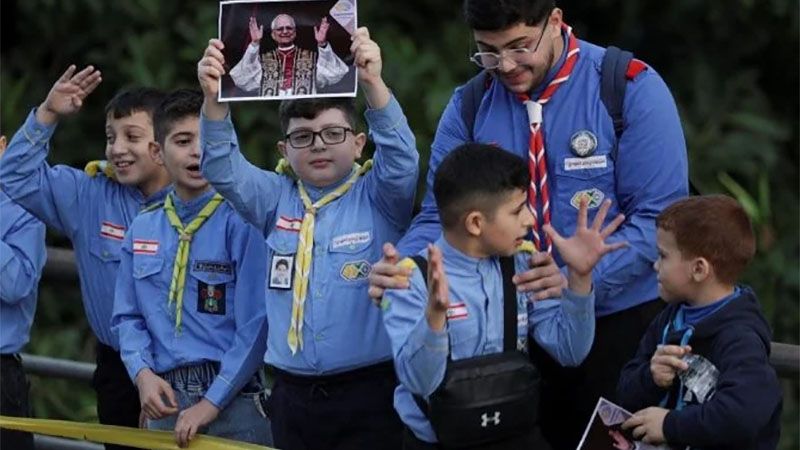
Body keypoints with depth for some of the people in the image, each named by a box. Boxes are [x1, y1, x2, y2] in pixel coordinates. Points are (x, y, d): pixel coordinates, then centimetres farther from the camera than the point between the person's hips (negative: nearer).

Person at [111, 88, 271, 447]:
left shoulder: (241, 222, -8)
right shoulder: (141, 230, 11)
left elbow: (256, 324, -12)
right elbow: (128, 317, 14)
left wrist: (212, 402, -14)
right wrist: (143, 373, -5)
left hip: (232, 400, -5)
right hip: (165, 398, 5)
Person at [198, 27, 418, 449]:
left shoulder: (377, 198, 1)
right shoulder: (277, 200, 10)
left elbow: (401, 159, -16)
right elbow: (223, 169, 0)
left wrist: (373, 83, -30)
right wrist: (214, 99, -18)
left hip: (369, 396, -3)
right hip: (293, 396, 4)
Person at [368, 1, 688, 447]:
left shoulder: (633, 90, -12)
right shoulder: (470, 106, 0)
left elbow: (658, 218, -16)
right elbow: (441, 217, -2)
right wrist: (401, 265, -25)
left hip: (620, 322, -3)